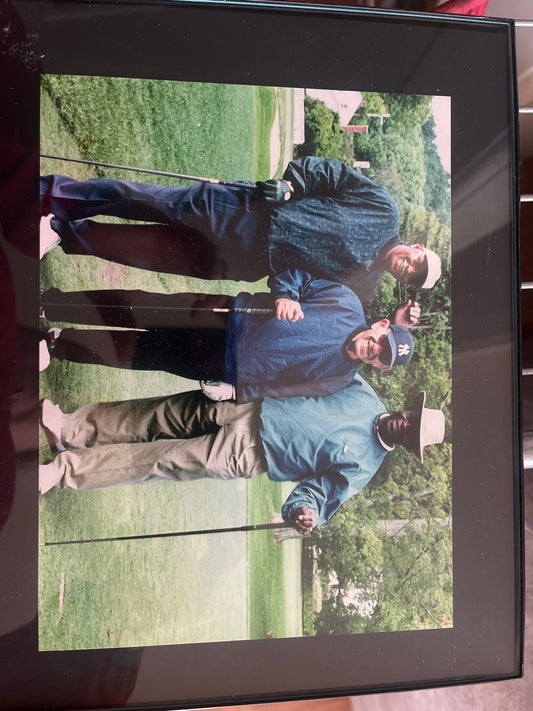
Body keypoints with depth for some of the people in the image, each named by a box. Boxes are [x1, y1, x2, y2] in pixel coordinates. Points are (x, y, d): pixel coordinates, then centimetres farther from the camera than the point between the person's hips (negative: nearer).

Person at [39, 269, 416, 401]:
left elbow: (279, 389, -6)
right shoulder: (348, 303, -3)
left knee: (123, 349, -6)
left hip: (224, 366, -2)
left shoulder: (336, 379, -6)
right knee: (131, 307, -6)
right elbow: (297, 274, 0)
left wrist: (236, 391, -17)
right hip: (230, 313, 2)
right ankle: (46, 304, 10)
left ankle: (54, 344, 12)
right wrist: (284, 295, -19)